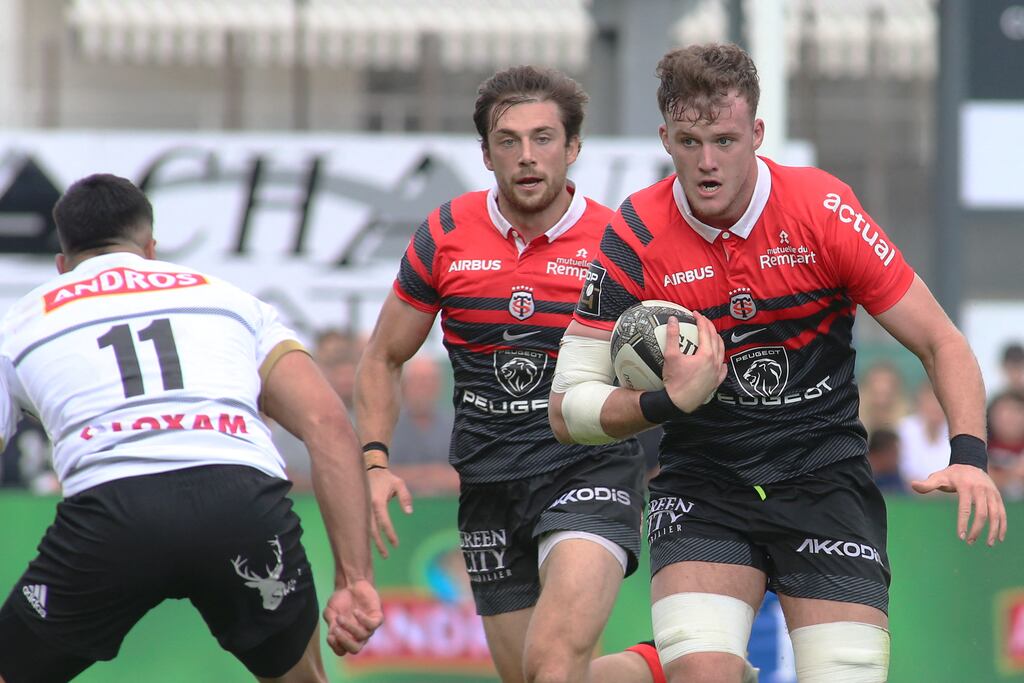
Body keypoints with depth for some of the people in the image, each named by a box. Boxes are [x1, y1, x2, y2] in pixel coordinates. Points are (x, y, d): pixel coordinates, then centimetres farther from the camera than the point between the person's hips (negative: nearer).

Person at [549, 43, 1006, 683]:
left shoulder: (823, 210, -9)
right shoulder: (637, 237, -8)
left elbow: (941, 343, -3)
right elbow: (568, 408, -4)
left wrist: (970, 454, -19)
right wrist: (667, 402, -22)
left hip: (826, 478, 0)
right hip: (702, 482, 0)